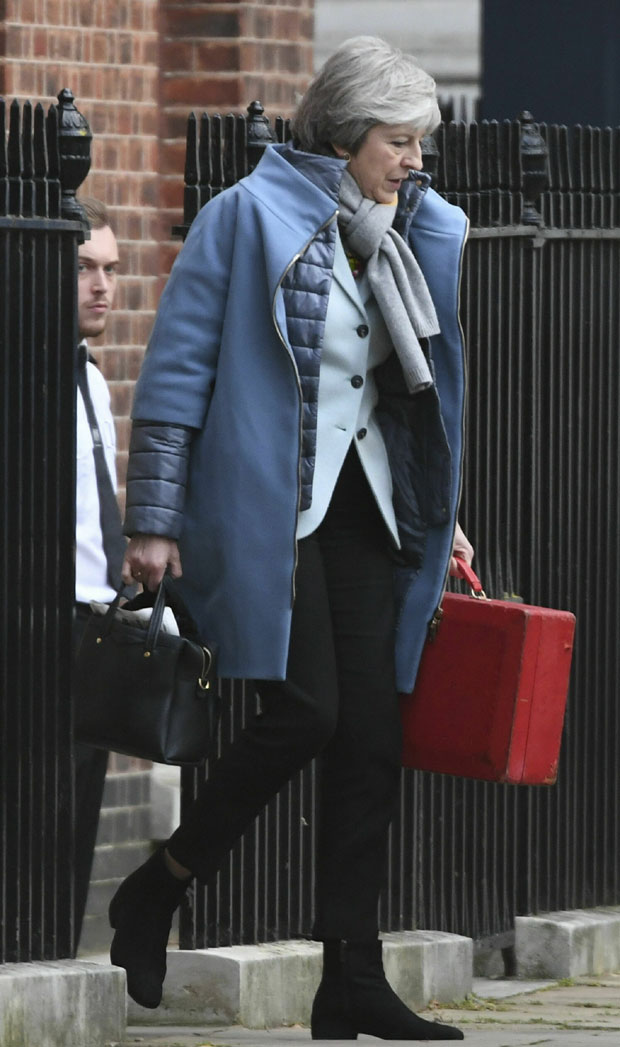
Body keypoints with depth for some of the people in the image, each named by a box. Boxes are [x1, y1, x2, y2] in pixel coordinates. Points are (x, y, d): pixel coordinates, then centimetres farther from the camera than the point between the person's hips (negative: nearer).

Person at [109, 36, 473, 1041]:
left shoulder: (411, 235, 14)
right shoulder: (249, 216, -7)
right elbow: (175, 370, -8)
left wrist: (443, 516, 20)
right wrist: (154, 521, -11)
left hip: (365, 509, 7)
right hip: (265, 501, -7)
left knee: (372, 735, -1)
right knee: (304, 709, -17)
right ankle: (151, 896, 3)